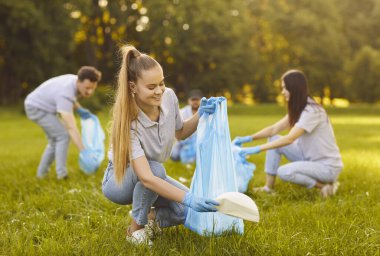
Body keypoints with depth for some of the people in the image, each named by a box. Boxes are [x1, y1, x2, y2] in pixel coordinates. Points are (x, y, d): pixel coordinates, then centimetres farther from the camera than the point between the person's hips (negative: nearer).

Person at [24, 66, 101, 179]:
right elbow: (71, 128, -40)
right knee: (63, 135, -15)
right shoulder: (65, 95, -35)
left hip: (42, 106, 9)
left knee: (55, 140, 12)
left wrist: (80, 110, 3)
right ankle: (62, 174, -13)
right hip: (37, 108, -9)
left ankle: (42, 173, 19)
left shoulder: (76, 80, -9)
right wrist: (84, 152, -44)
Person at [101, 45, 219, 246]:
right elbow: (146, 177, -43)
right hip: (119, 180, -5)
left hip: (151, 176, 5)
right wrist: (187, 198, -53)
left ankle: (150, 216, 11)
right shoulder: (128, 122, -34)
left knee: (191, 210, -15)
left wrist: (199, 115, -16)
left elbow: (180, 133, 4)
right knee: (156, 168, -38)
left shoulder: (169, 97, -17)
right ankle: (136, 227, -14)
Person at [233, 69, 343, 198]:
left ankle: (324, 185, -8)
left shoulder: (312, 111, -23)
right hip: (309, 158, 9)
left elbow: (289, 139, -30)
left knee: (284, 172, -29)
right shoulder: (298, 109, 6)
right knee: (274, 139, 0)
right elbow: (274, 129, 3)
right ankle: (269, 187, 2)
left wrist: (257, 149, -31)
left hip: (328, 166, -9)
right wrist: (248, 138, -9)